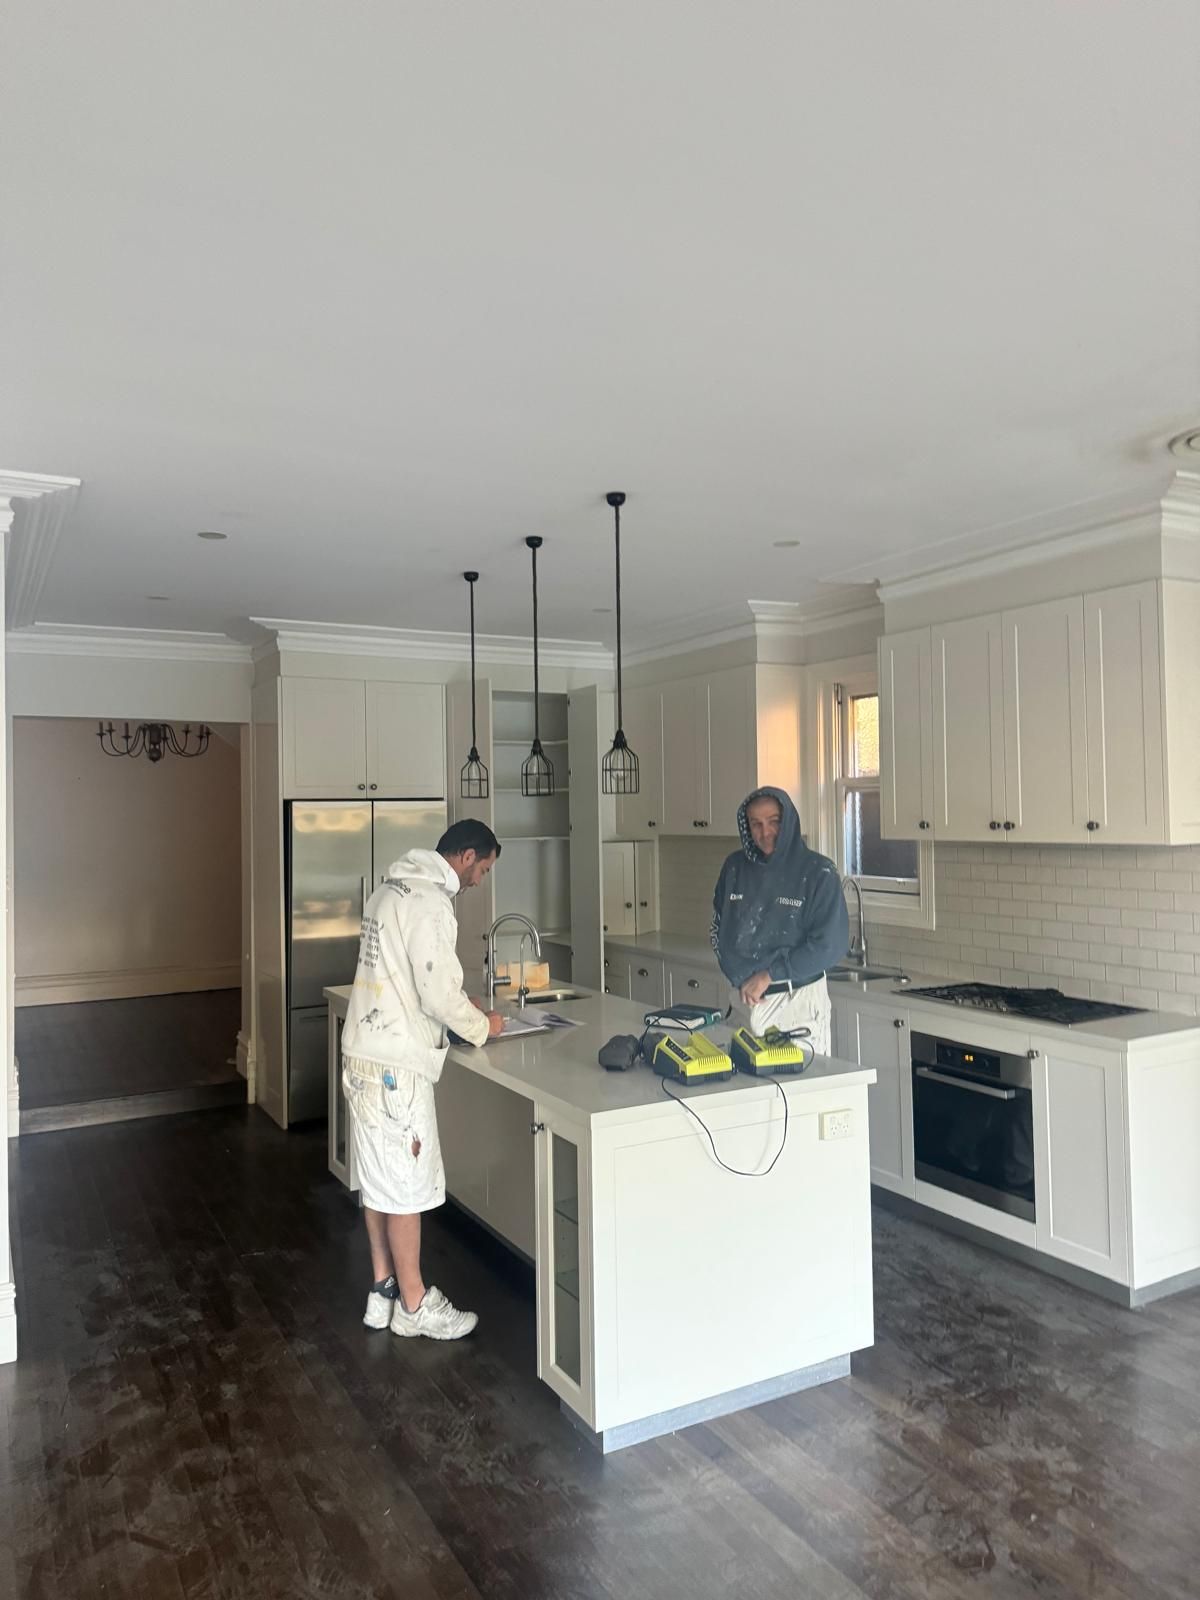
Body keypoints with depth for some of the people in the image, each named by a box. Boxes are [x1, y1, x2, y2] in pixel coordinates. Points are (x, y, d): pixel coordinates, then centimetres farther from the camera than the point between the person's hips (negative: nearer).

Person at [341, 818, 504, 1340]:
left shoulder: (394, 889, 12)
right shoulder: (428, 902, -19)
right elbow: (439, 994, -21)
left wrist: (460, 1003, 17)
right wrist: (481, 1027, -3)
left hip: (366, 1053, 10)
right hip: (395, 1063, -10)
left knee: (379, 1178, 18)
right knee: (407, 1184, 3)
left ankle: (384, 1290, 30)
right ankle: (414, 1306, 17)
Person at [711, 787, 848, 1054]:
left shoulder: (818, 872, -7)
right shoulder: (735, 867, 6)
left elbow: (831, 943, -12)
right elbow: (719, 931, 8)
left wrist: (768, 975, -11)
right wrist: (742, 979, -6)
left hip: (799, 1001, -3)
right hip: (744, 1000, 3)